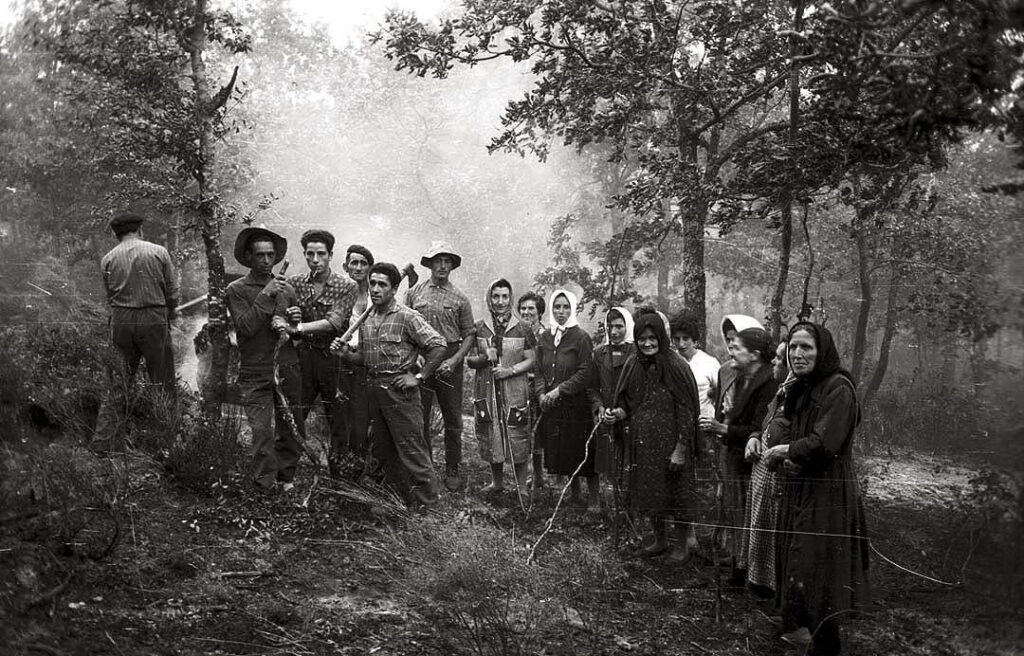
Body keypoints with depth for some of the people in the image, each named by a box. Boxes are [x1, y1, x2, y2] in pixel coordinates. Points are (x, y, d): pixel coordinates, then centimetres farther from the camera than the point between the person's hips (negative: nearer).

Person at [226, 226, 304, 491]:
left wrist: (286, 324, -6)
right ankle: (265, 487, 0)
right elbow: (245, 327, -12)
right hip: (255, 374, -4)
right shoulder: (237, 290, -1)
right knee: (262, 432, -9)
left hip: (288, 370, 4)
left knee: (291, 430, 7)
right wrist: (265, 296, -15)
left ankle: (285, 479, 24)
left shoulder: (286, 288, 10)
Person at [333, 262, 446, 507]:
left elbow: (438, 345, -14)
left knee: (411, 449, -6)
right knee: (383, 450, 13)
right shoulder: (366, 320, 12)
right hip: (373, 388, 8)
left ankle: (427, 503, 2)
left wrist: (419, 377, -14)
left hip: (399, 388, -7)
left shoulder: (407, 317, -10)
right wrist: (346, 353, 1)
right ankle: (401, 499, 24)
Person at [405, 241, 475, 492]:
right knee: (419, 418, 5)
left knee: (453, 419, 3)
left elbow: (468, 335, 4)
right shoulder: (413, 294, 6)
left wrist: (453, 361, -10)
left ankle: (452, 471, 13)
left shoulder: (460, 299, 4)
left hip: (449, 363, 0)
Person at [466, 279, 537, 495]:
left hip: (516, 391, -2)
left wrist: (510, 370, -13)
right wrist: (483, 358, -13)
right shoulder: (479, 328, 6)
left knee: (518, 438, -3)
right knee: (490, 437, 7)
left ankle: (521, 486, 9)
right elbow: (469, 360, 8)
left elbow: (531, 361, 2)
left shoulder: (523, 329, 3)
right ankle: (497, 482, 25)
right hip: (486, 391, 2)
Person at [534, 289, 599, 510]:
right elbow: (539, 371, 11)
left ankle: (594, 498, 6)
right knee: (561, 451, 11)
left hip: (576, 403, -5)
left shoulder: (581, 338, -8)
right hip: (551, 407, 5)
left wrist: (559, 390, -17)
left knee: (583, 450, -3)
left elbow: (585, 374, -13)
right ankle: (574, 493, 26)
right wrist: (542, 393, -6)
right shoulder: (545, 337, 9)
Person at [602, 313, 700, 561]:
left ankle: (684, 543, 23)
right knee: (648, 492, 14)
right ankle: (659, 540, 32)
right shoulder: (634, 366, 5)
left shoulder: (675, 366, -12)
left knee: (674, 492, 4)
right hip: (642, 442, 6)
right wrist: (616, 414, -8)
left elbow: (686, 410, -13)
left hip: (669, 442, -6)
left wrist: (681, 448, -16)